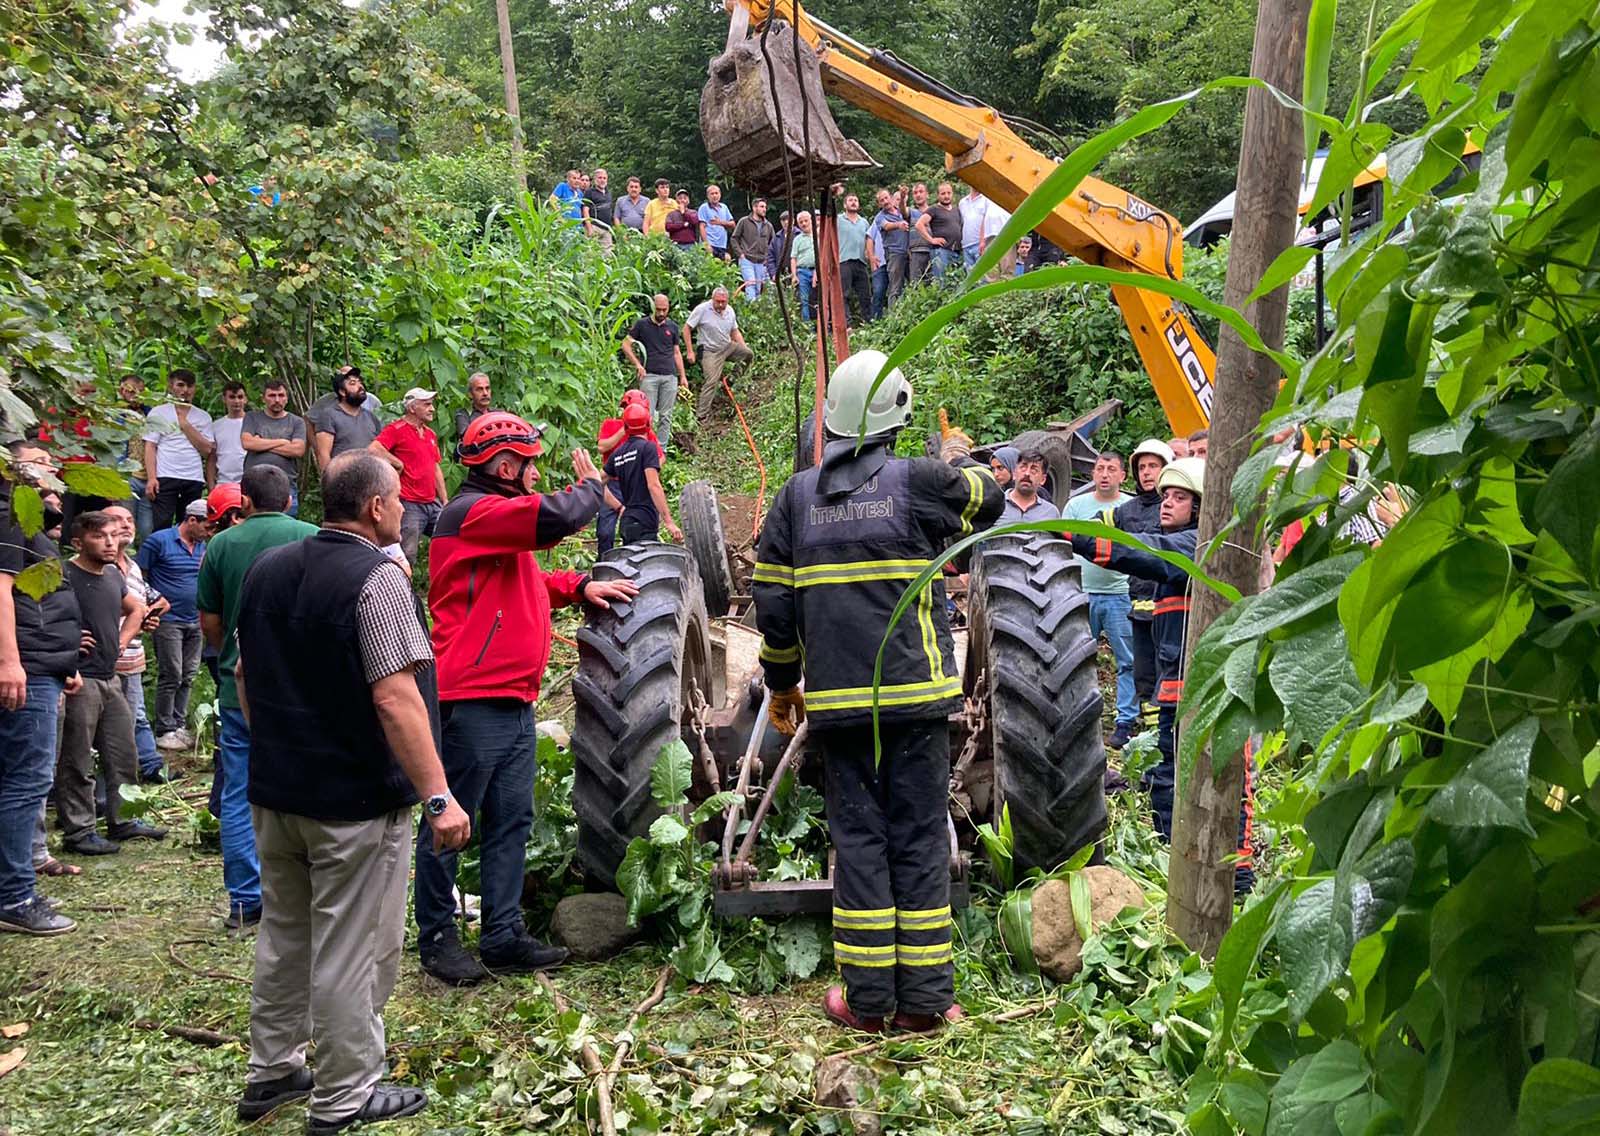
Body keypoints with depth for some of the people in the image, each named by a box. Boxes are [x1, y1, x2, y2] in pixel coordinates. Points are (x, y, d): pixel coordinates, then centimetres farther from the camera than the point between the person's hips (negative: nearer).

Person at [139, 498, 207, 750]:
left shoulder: (203, 547, 12)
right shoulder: (159, 541, -7)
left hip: (194, 622, 6)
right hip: (168, 621, -6)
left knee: (187, 678, 10)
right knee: (171, 677, -6)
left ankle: (179, 726, 19)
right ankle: (164, 731, 2)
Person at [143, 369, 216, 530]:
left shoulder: (203, 417, 15)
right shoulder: (158, 413, 10)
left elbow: (206, 450, 3)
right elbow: (150, 447, 3)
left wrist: (185, 423, 0)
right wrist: (151, 478, -9)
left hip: (194, 480, 2)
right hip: (165, 478, -2)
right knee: (161, 526, -9)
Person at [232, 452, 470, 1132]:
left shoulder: (266, 570, 7)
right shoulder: (376, 578, -18)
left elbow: (245, 675, 16)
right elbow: (395, 699, -25)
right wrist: (438, 797, -23)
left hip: (274, 792, 8)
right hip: (354, 801, -8)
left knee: (283, 935, 21)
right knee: (350, 951, 4)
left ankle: (271, 1072, 32)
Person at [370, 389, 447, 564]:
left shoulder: (430, 433, 17)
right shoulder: (397, 429, -7)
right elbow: (373, 450, -24)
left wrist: (445, 502, 15)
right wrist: (398, 464, -12)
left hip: (433, 504, 8)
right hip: (409, 505, -8)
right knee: (407, 558, -5)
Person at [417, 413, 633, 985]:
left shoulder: (499, 519, 22)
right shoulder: (474, 511, -12)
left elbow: (528, 583, 34)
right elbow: (558, 517, -24)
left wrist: (580, 586, 17)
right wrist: (589, 485, -3)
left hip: (513, 702, 10)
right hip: (472, 703, -10)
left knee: (511, 822, 12)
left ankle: (504, 935, 20)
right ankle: (437, 938, 12)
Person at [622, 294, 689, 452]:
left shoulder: (673, 327, 13)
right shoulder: (641, 325, 4)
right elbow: (626, 344, 4)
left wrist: (683, 376, 12)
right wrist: (637, 364, -7)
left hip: (669, 376, 3)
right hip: (649, 375, -3)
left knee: (665, 416, 4)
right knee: (647, 415, -7)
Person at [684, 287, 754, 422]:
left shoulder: (729, 310, 2)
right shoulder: (702, 309, -16)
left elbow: (735, 332, 15)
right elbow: (687, 328, -11)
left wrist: (743, 348, 3)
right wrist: (690, 351, -14)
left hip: (729, 346, 7)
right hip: (711, 351, -7)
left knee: (749, 354, -9)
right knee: (711, 382, -16)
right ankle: (701, 416, -12)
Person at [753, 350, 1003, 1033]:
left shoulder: (797, 495, 5)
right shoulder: (919, 481, -4)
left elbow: (773, 601, 5)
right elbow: (987, 499, 16)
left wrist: (781, 684, 17)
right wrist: (959, 461, 37)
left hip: (837, 698, 2)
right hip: (916, 693, -2)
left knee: (857, 839, 7)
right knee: (920, 840, 5)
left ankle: (869, 999, 10)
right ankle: (925, 997, 10)